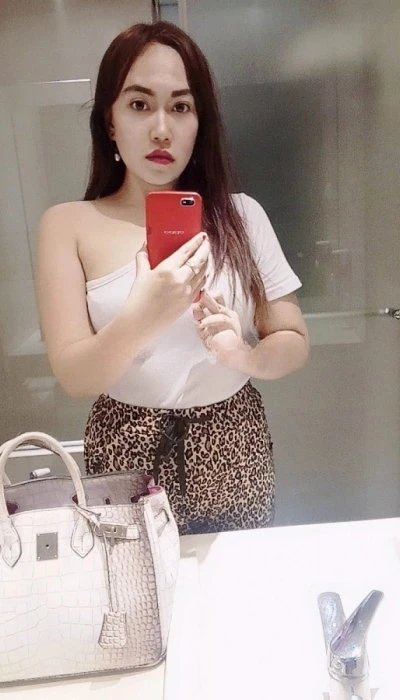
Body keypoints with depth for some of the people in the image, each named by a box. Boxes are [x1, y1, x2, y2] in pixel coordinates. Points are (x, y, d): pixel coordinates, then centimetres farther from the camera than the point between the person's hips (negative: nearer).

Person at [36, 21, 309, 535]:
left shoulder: (240, 215, -2)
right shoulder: (69, 225, -6)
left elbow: (294, 343, -1)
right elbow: (73, 376, -12)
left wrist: (244, 355, -22)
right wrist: (142, 318, -31)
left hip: (233, 459, 2)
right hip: (129, 460, -1)